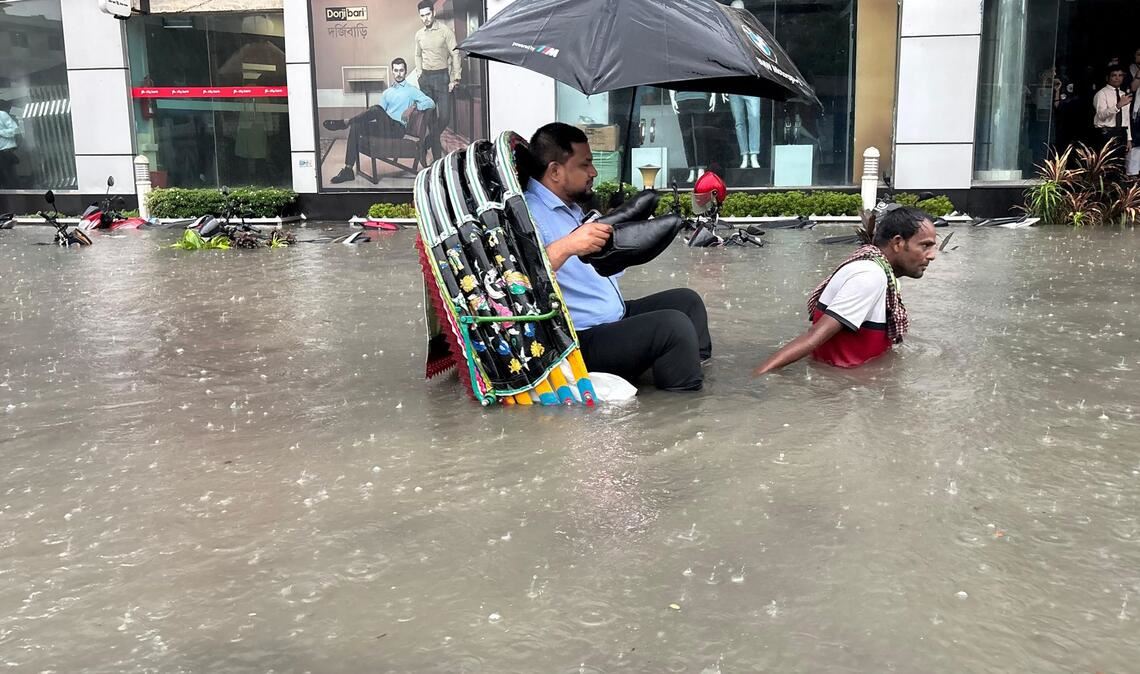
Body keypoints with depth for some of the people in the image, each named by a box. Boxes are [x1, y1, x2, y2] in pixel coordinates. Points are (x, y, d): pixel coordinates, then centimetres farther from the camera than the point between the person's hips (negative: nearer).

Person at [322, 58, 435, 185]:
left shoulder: (411, 90, 9)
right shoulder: (387, 93, 26)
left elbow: (431, 103, -2)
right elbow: (381, 114, 19)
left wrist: (413, 106, -13)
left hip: (398, 129, -6)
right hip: (384, 127, 6)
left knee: (377, 109, -33)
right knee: (356, 126, -20)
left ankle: (345, 122, -21)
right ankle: (348, 169, -24)